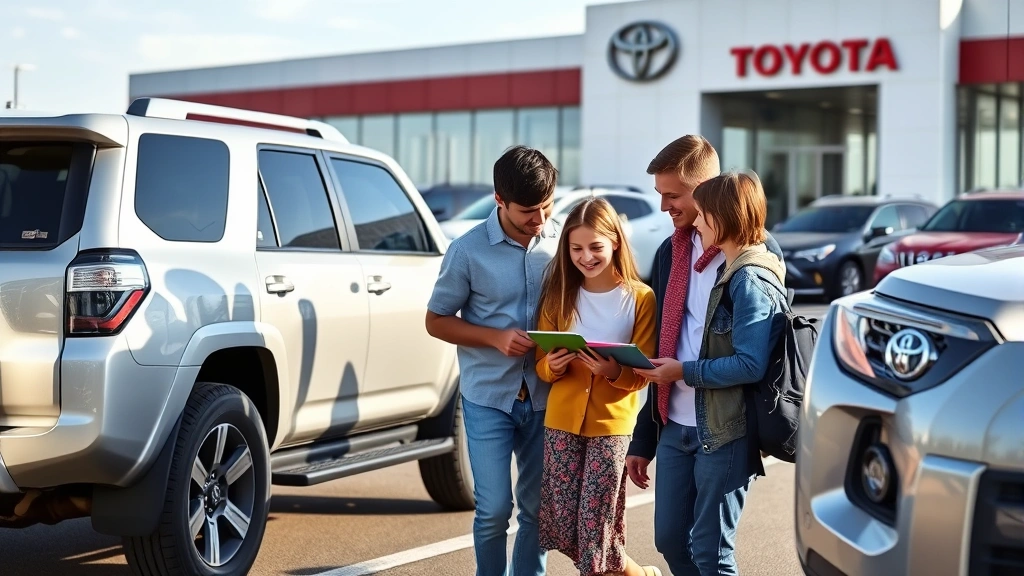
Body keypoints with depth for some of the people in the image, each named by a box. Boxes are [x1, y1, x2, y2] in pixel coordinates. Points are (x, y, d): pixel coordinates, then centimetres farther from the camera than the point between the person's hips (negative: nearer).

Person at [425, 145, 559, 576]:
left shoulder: (561, 241, -2)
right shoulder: (468, 250, -8)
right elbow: (436, 320, -1)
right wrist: (496, 337, -15)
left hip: (544, 395, 2)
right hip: (488, 397, -2)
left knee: (538, 506, 8)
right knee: (494, 508, -5)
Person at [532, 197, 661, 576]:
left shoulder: (640, 298, -5)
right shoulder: (558, 295, 5)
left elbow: (641, 375, -5)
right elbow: (541, 364, 6)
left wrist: (613, 371, -25)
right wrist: (553, 366, -16)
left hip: (612, 423, -4)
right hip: (562, 419, 4)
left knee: (595, 522, -4)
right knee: (564, 521, 4)